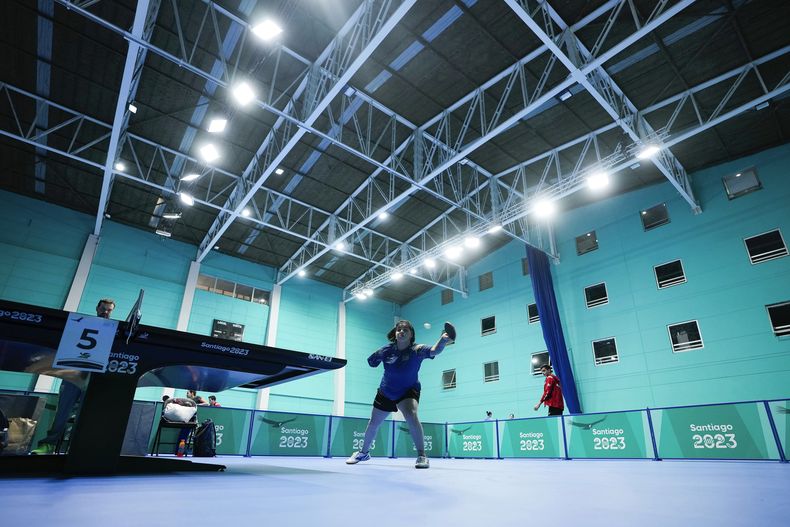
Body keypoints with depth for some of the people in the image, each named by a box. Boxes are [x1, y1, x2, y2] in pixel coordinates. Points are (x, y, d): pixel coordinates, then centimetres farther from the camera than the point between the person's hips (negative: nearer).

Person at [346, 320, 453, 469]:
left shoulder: (417, 350, -24)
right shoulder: (387, 350, -15)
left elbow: (434, 351, -48)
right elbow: (371, 362, 6)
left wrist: (442, 341, -65)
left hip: (408, 391, -4)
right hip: (385, 392, 4)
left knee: (411, 415, -33)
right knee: (373, 423, 17)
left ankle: (422, 456, -21)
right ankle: (364, 452, 44)